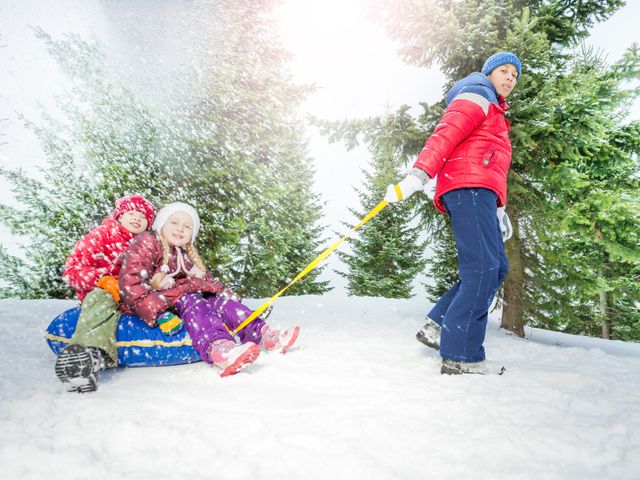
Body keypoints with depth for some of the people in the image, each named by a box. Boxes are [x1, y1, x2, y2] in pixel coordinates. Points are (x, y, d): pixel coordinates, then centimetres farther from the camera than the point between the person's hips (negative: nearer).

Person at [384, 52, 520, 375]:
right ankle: (460, 356, -17)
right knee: (483, 268, -17)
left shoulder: (495, 113, 37)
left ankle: (438, 326, 0)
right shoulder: (476, 96, 7)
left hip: (480, 193, 10)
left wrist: (499, 208, 24)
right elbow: (445, 134, -11)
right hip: (468, 187, -10)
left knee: (496, 268, 4)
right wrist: (418, 174, -24)